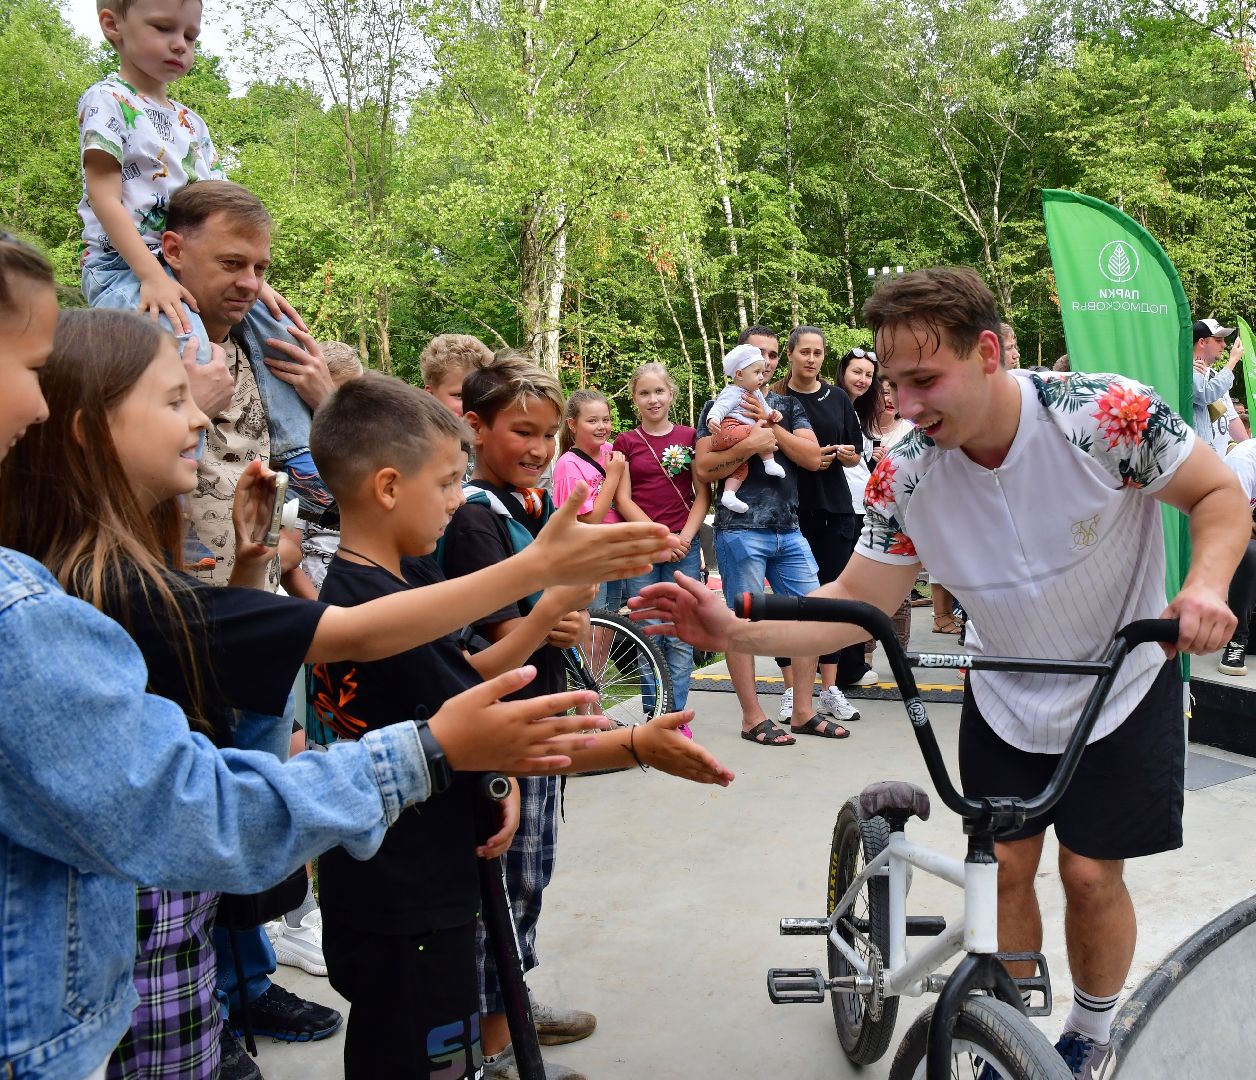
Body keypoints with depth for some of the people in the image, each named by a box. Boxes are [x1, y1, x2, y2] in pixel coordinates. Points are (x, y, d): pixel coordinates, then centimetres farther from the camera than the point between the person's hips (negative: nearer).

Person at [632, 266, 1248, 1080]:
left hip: (1123, 683, -2)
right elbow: (859, 603, -14)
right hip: (1006, 693, 2)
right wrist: (736, 632, -29)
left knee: (1090, 873, 1)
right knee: (1006, 866, 6)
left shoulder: (1109, 415, -28)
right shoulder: (905, 476, -19)